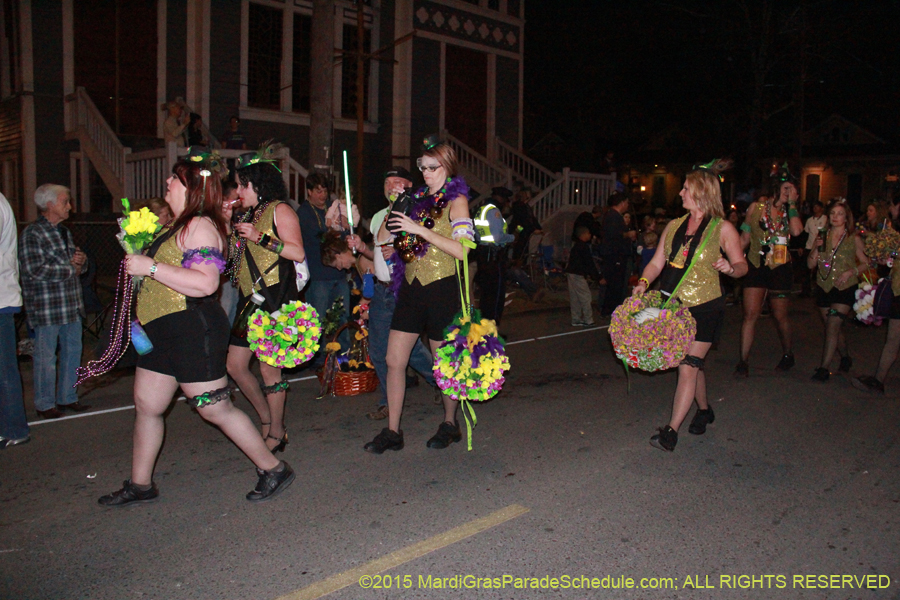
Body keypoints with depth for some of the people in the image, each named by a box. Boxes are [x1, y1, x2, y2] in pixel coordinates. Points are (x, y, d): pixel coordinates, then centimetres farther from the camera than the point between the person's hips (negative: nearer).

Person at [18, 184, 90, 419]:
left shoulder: (64, 232, 18)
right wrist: (70, 269, -10)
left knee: (73, 352, 12)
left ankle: (67, 397, 24)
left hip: (71, 306, 8)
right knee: (46, 357, 1)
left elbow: (75, 263, 28)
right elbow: (34, 269, -19)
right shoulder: (32, 234, -9)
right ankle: (45, 404, 13)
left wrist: (81, 260, 3)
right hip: (46, 307, -8)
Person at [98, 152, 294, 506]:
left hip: (193, 331, -10)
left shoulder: (200, 226, -14)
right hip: (162, 331, 10)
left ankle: (273, 469, 8)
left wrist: (151, 267, -24)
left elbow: (205, 283, -27)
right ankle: (140, 485, 28)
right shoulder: (177, 226, 18)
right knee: (146, 406, 14)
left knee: (215, 408, -5)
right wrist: (137, 251, 19)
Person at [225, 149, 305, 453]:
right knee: (235, 365, 8)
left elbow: (298, 253, -15)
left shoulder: (279, 210, -4)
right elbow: (234, 253, 24)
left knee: (268, 368, -4)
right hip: (250, 299, 9)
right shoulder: (249, 215, 20)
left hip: (275, 300, -9)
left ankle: (277, 433, 11)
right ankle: (267, 420, 26)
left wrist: (260, 237, -20)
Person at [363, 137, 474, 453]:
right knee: (394, 360, 4)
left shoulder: (456, 201, -4)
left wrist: (419, 229, -19)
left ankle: (450, 424, 27)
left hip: (442, 288, -6)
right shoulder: (420, 199, 13)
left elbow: (462, 250, -18)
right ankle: (392, 431, 14)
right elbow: (388, 243, 23)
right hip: (411, 286, 6)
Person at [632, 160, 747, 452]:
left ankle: (671, 430, -4)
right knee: (693, 364, 16)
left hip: (705, 307, -5)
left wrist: (730, 267, -25)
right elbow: (657, 262, 10)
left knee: (688, 366, -8)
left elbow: (741, 265, -2)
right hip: (676, 306, 5)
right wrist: (644, 282, -9)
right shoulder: (674, 226, 9)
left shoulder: (723, 229, -5)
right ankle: (704, 410, 40)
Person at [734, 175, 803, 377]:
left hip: (780, 268, 1)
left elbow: (796, 231, -16)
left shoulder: (790, 212, 5)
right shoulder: (756, 208, 3)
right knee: (750, 314, -7)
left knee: (780, 316, 10)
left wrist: (791, 204, -9)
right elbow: (745, 238, 8)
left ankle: (788, 355, 31)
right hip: (756, 265, -1)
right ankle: (743, 361, -1)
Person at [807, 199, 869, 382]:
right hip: (824, 288, 4)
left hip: (845, 288, -4)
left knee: (832, 326, -14)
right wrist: (817, 248, -12)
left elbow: (866, 263, 2)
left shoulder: (853, 238, -1)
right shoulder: (822, 237, 8)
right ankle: (845, 358, 37)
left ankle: (824, 368, -13)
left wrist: (851, 272, -15)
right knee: (833, 328, 14)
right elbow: (810, 264, 4)